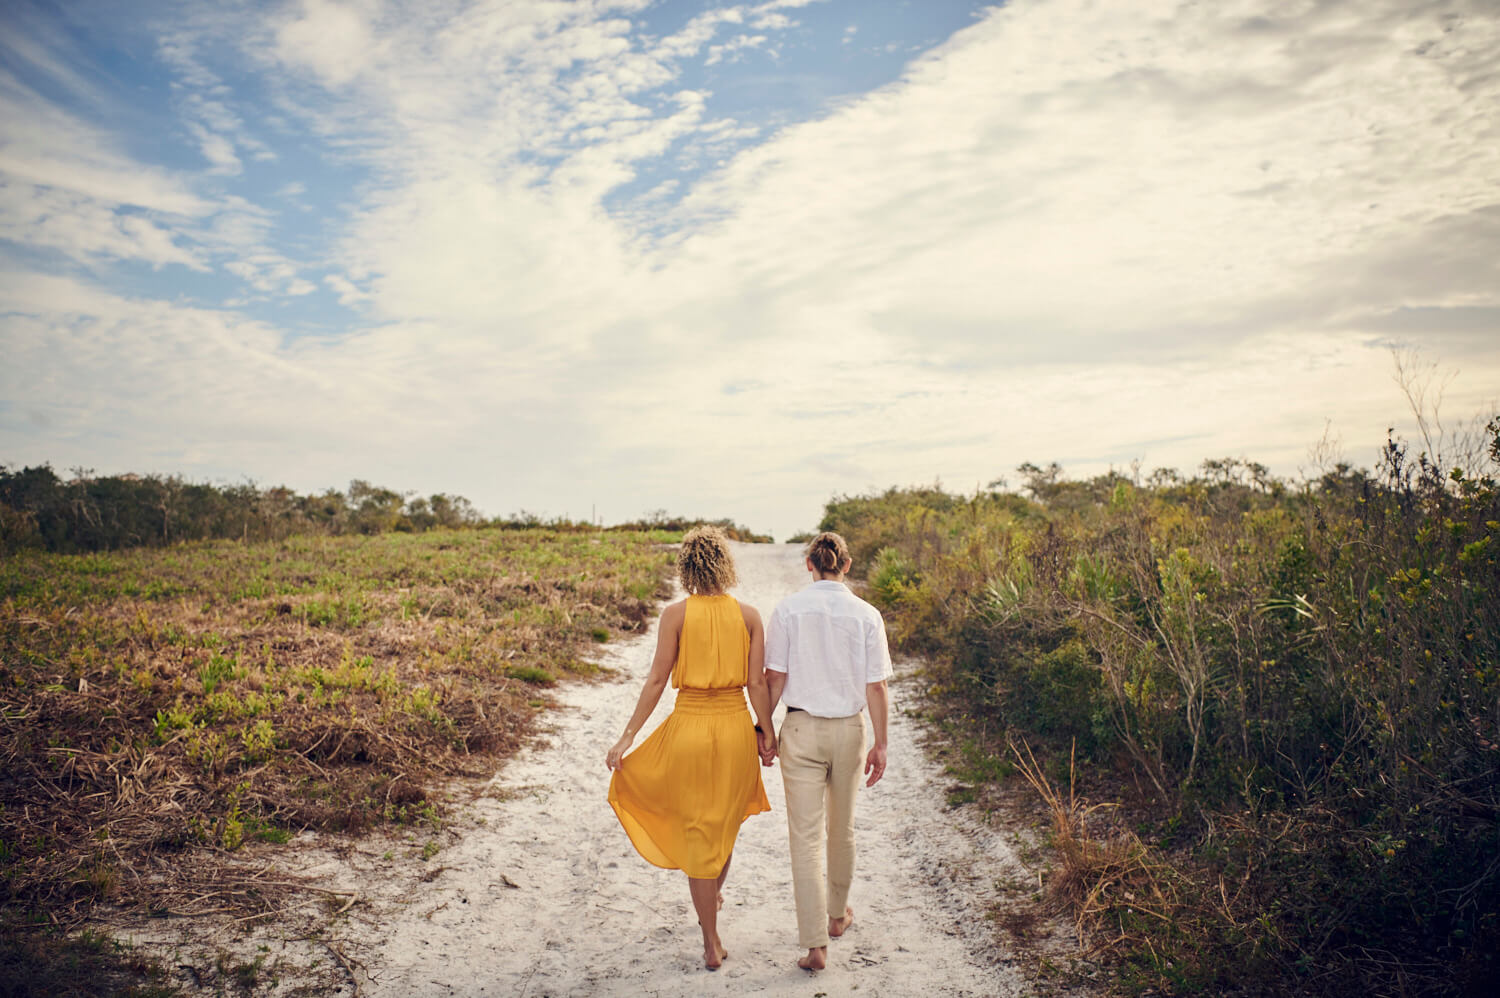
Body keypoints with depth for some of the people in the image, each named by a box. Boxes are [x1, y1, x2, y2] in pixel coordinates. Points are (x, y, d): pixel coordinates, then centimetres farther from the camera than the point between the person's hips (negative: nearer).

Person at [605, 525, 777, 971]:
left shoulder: (675, 614, -8)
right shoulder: (749, 615, -3)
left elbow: (657, 680, -8)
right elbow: (757, 683, -3)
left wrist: (627, 736, -2)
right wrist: (767, 731, 9)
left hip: (689, 726, -2)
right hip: (736, 728, 2)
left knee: (697, 832, 10)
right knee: (725, 822, 24)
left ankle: (712, 944, 16)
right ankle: (714, 894, 48)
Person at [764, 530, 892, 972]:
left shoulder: (788, 609, -9)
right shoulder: (866, 615, -6)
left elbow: (774, 677, -7)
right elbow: (876, 687, -4)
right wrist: (880, 744, 4)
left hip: (802, 728, -2)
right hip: (849, 728, 2)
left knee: (806, 837, 3)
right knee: (842, 830, 21)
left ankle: (815, 943, 2)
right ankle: (837, 913, 40)